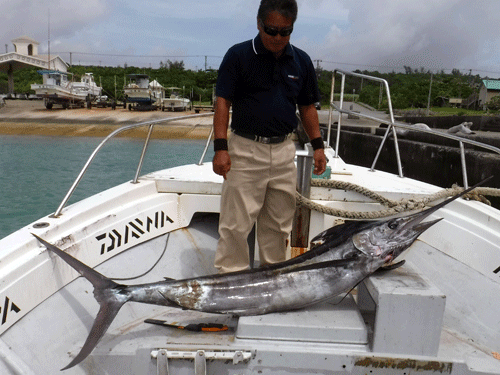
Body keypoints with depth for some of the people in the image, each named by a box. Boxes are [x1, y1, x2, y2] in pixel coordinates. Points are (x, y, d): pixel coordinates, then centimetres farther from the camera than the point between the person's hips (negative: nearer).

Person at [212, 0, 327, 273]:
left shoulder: (301, 61, 8)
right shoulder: (238, 55, -3)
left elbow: (307, 107, 14)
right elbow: (223, 101, -6)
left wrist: (318, 146, 8)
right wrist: (220, 147, -14)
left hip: (284, 150, 4)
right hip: (245, 149, -4)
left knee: (278, 223, 12)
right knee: (236, 223, -1)